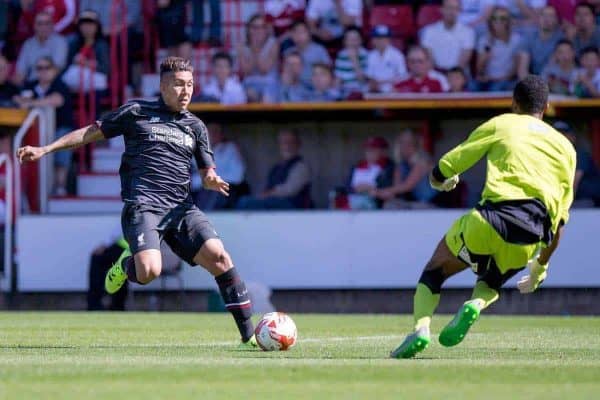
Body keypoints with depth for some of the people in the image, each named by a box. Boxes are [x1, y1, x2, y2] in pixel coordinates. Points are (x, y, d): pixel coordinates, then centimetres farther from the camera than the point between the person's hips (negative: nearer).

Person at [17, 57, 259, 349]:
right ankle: (125, 265, 13)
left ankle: (248, 333, -13)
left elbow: (207, 174, 20)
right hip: (142, 206, -3)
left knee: (218, 257, -18)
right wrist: (45, 149, 10)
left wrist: (212, 181, -5)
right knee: (149, 271, -27)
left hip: (180, 208, 4)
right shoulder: (136, 112, 7)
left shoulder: (195, 127, 17)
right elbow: (92, 132, 14)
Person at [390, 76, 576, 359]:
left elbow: (439, 175, 14)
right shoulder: (565, 146, 23)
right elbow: (560, 221, 21)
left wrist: (443, 181, 38)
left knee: (434, 273, 16)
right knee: (490, 283, 29)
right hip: (532, 238, 3)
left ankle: (421, 328, -10)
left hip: (493, 218, -3)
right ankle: (476, 304, -6)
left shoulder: (500, 125, 15)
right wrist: (540, 266, 30)